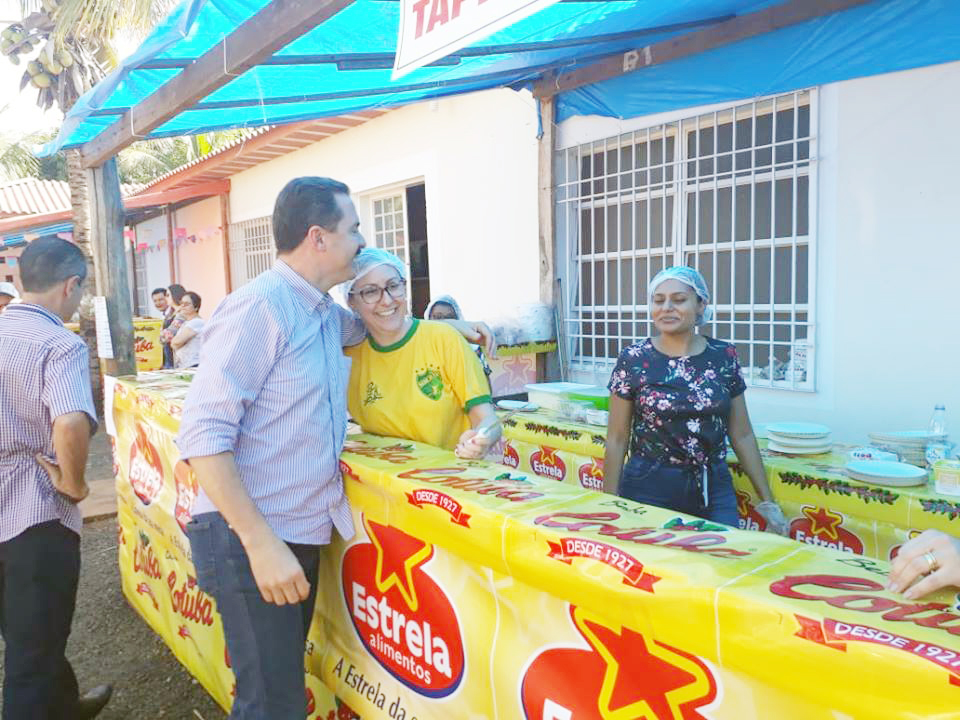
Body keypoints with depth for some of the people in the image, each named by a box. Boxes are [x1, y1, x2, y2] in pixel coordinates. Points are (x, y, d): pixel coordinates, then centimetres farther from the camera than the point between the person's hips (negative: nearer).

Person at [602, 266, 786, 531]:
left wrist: (768, 501, 8)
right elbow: (617, 439, -2)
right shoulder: (633, 360, -6)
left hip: (714, 490, 2)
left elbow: (742, 435, 8)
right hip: (648, 490, -2)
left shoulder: (724, 357, 1)